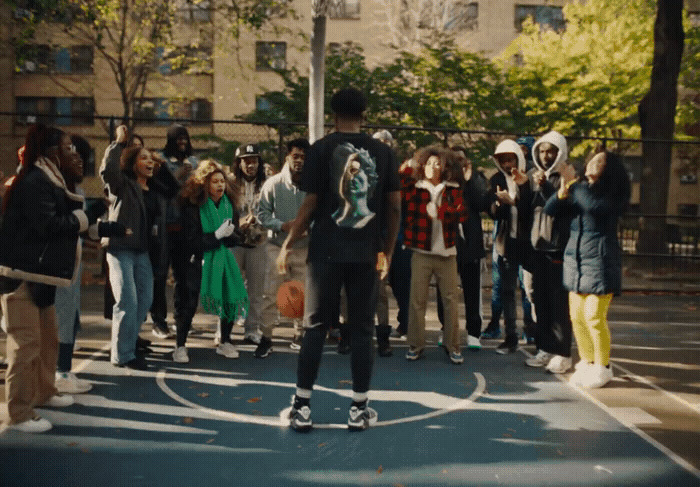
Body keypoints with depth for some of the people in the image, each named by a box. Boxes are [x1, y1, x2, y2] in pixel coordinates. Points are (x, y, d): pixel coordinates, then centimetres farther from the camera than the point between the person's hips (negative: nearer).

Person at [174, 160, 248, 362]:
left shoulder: (228, 204, 2)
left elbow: (235, 238, 5)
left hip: (222, 258, 5)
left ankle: (225, 343, 19)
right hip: (198, 260, -5)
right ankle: (180, 346, 9)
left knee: (231, 298, 0)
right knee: (189, 303, -8)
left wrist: (229, 235, -18)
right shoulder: (192, 207, -13)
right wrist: (217, 235, -23)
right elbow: (192, 241, -16)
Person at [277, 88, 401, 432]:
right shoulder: (383, 152, 6)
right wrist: (388, 250, 15)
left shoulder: (322, 149, -1)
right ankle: (359, 409, 15)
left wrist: (288, 245, 4)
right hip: (366, 252, 2)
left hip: (326, 251, -1)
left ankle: (301, 408, 11)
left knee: (315, 327, 7)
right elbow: (394, 206, 5)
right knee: (362, 330, 8)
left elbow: (309, 205, -6)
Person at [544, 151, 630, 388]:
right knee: (577, 316, 8)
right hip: (576, 260, 6)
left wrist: (573, 183, -17)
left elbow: (594, 205, -28)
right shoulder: (579, 189, 11)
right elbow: (550, 209, 5)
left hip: (599, 262, -6)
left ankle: (602, 367, 10)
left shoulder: (612, 194, -6)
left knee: (594, 317, -7)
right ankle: (587, 362, 23)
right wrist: (562, 192, -12)